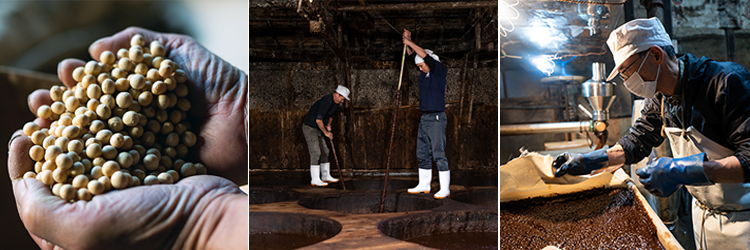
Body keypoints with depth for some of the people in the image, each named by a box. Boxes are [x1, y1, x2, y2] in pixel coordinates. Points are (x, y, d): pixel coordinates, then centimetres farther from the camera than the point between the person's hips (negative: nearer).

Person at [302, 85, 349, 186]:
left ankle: (326, 176, 22)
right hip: (309, 128, -10)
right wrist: (326, 133, -20)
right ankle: (315, 180, -8)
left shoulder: (336, 103, 5)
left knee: (324, 151, 12)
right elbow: (318, 120, -31)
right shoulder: (326, 102, -27)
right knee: (316, 153, -12)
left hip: (317, 129, 10)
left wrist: (328, 125, 2)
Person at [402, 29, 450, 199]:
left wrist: (411, 43, -12)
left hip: (437, 118, -8)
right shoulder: (424, 73, 13)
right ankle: (424, 185, 23)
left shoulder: (441, 71, -7)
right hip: (424, 118, 8)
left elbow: (426, 56, -18)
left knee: (439, 155, -10)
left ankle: (445, 189, -6)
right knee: (422, 154, 12)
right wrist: (407, 41, 5)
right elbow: (413, 55, 18)